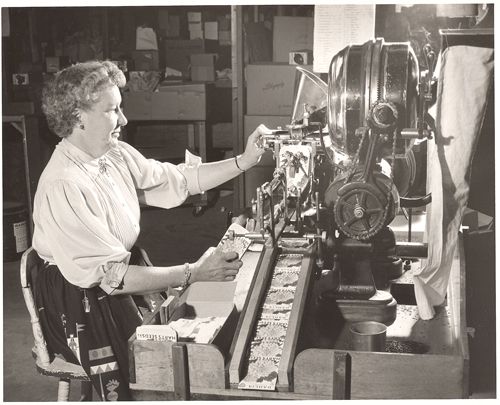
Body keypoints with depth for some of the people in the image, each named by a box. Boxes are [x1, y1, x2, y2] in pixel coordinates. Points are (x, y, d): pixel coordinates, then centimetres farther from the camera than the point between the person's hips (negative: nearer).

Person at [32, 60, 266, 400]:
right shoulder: (63, 185, -27)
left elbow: (177, 179, 5)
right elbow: (112, 276, -28)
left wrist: (244, 162, -4)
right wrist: (194, 273, -28)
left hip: (123, 276, 7)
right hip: (80, 302, -7)